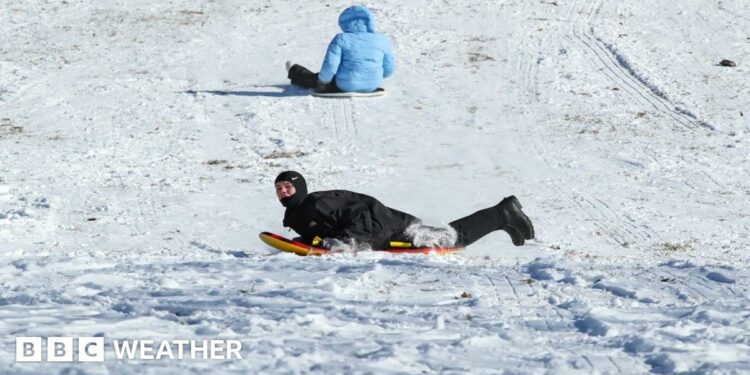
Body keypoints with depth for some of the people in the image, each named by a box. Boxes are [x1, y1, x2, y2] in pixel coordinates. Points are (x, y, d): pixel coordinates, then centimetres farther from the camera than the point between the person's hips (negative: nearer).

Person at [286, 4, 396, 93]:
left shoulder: (341, 39, -15)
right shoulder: (381, 40, -3)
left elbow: (330, 66, -18)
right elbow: (389, 68, 2)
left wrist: (323, 80, 2)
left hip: (344, 86, -4)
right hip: (372, 86, 4)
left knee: (315, 79, 29)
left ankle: (294, 72, 57)